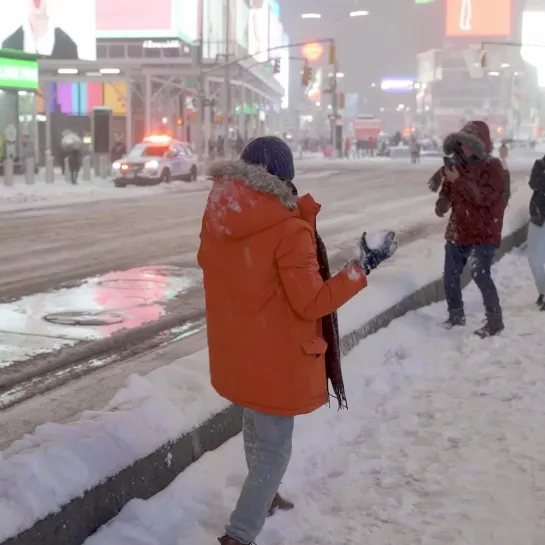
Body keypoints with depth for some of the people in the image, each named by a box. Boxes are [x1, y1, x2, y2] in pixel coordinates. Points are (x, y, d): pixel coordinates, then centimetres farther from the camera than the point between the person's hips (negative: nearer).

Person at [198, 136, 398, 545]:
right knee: (274, 448, 6)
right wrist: (363, 268, -16)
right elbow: (311, 302, -22)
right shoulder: (288, 229, -25)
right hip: (274, 356, -7)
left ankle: (264, 497, 50)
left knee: (255, 426, 29)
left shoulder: (216, 215, -5)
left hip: (234, 349, 7)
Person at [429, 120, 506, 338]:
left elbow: (484, 197, -23)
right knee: (450, 275, 10)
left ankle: (495, 320, -5)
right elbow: (447, 191, 16)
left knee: (481, 275, -17)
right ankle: (456, 315, 29)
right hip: (458, 231, 7)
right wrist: (442, 203, -7)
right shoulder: (458, 164, 6)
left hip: (483, 233, -7)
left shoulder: (492, 166, -11)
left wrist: (459, 180, -27)